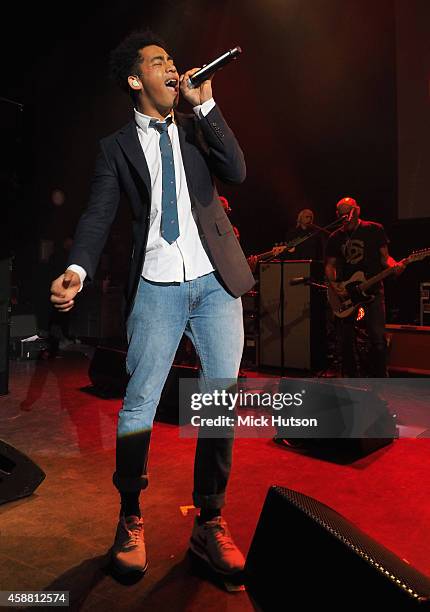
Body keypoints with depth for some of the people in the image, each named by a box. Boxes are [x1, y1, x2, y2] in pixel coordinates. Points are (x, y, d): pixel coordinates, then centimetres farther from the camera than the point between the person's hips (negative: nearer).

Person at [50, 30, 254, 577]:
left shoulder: (197, 128, 17)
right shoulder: (117, 147, 11)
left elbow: (237, 172, 0)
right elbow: (98, 215, -1)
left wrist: (205, 105, -1)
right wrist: (77, 270, -19)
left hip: (215, 282, 3)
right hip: (157, 288, -2)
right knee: (138, 405, -3)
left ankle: (210, 524, 20)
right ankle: (130, 520, 21)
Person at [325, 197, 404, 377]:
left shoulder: (374, 229, 2)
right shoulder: (335, 237, 8)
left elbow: (384, 256, 4)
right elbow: (330, 265, 10)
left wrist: (394, 266, -18)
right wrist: (334, 284, -7)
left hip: (372, 291, -2)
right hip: (345, 294, 3)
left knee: (378, 338, -9)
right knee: (346, 339, 8)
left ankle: (379, 380, 3)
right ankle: (349, 377, 24)